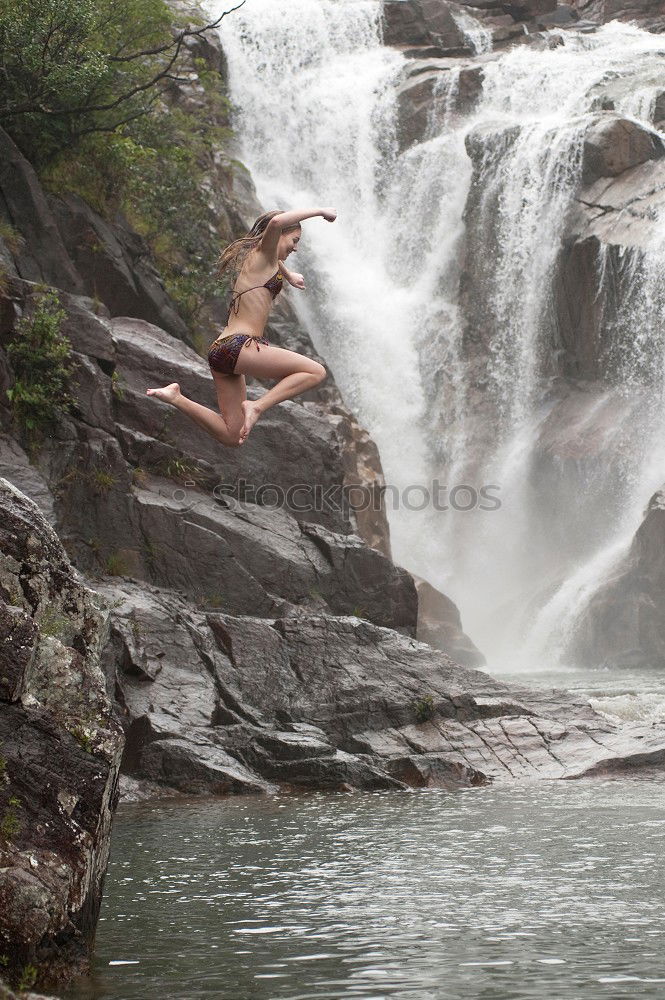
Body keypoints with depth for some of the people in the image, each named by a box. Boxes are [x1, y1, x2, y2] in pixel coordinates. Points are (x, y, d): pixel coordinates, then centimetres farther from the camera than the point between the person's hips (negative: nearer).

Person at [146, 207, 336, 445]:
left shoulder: (261, 259, 25)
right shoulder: (263, 254, -1)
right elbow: (276, 222, -23)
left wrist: (288, 274, 69)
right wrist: (320, 211, -15)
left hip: (220, 351, 9)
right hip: (239, 345, -9)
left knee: (232, 437, 11)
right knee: (315, 371, -9)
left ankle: (176, 398, 3)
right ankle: (257, 406, -17)